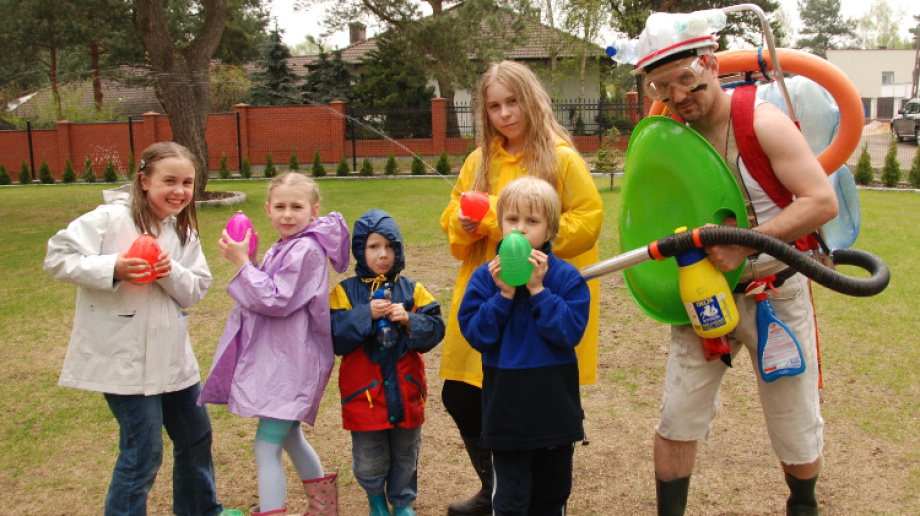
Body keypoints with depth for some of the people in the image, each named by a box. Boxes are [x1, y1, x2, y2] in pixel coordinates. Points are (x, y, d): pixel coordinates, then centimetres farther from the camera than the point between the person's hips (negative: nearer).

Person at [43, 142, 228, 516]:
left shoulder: (184, 230, 6)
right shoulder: (112, 218, -13)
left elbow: (196, 290, 2)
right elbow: (57, 258, -16)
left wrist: (172, 273, -19)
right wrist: (112, 269, -28)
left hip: (171, 354, 7)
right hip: (124, 356, -7)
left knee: (196, 436, 20)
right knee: (143, 452, -3)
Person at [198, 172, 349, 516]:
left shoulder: (306, 249, -17)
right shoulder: (283, 248, 11)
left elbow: (277, 300, -21)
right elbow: (271, 295, 14)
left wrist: (243, 263, -17)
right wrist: (247, 260, 1)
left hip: (290, 363, -11)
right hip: (279, 357, 11)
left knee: (266, 446, -9)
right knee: (289, 435, 24)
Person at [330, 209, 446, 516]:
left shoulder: (412, 290, 1)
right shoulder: (345, 292, -5)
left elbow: (435, 330, -4)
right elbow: (335, 338, -14)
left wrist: (409, 321, -21)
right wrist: (366, 314, -23)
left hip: (405, 392, 2)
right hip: (365, 394, -2)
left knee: (405, 456, 17)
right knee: (369, 464, 7)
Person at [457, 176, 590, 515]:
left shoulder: (566, 277, -7)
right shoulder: (485, 277, -5)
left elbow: (571, 332, -17)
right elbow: (475, 334, -10)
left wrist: (537, 289, -21)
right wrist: (504, 295, -20)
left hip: (555, 407, 1)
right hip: (507, 409, -1)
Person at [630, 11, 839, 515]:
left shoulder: (761, 121, -16)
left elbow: (822, 201, -22)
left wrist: (746, 242, -30)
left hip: (774, 293, -3)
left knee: (795, 424, 12)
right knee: (677, 417, 3)